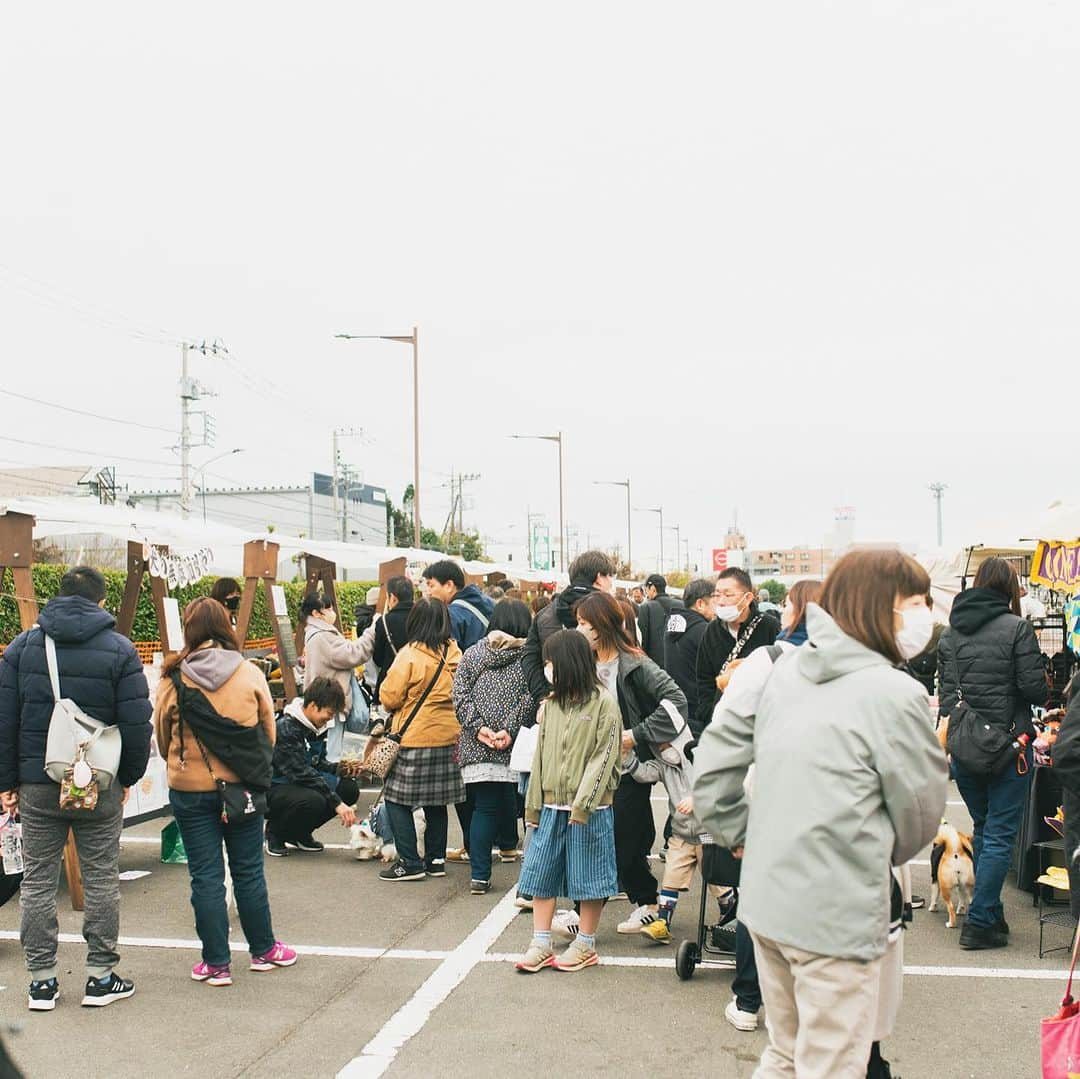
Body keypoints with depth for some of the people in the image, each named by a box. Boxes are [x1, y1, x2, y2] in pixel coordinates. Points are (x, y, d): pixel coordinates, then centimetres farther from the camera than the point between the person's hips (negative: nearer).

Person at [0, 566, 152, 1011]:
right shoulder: (119, 649, -4)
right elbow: (137, 723, -7)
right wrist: (128, 777, 6)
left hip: (37, 783, 2)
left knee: (37, 880, 10)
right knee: (101, 879, 7)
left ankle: (41, 980, 14)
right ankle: (101, 977, 13)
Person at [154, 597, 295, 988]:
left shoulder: (174, 679, -9)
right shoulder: (250, 674, -6)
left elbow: (162, 738, 3)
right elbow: (269, 732, 3)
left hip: (190, 790, -1)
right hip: (243, 786, 1)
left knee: (206, 876, 7)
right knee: (248, 871, 14)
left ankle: (216, 963, 14)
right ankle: (263, 950, 27)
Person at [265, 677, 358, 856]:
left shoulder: (317, 726, 2)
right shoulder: (286, 728, -24)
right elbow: (301, 772, -29)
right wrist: (337, 803, -32)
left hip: (304, 783, 8)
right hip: (274, 788, -8)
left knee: (350, 789, -11)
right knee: (314, 801, -37)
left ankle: (299, 833, 7)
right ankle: (275, 831, -5)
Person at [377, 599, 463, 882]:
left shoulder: (410, 655, -15)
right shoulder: (455, 654, 2)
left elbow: (390, 697, -12)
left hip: (414, 738, -6)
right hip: (448, 738, 6)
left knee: (397, 799, 4)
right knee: (436, 801, 16)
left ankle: (410, 863, 1)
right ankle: (436, 859, 21)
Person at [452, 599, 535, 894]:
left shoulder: (473, 653, 11)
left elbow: (460, 693, 3)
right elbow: (530, 697, -9)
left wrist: (478, 726, -4)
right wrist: (510, 730, -11)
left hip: (476, 745, 2)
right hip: (512, 746, -2)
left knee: (483, 804, 2)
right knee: (506, 796, 16)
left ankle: (480, 875, -2)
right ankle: (507, 845, 36)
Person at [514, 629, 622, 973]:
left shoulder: (603, 703, -8)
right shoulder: (550, 705, 10)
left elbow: (604, 756, -12)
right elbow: (541, 755, 13)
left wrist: (583, 803, -18)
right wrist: (533, 804, 9)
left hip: (589, 808, -6)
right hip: (552, 805, 6)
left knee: (588, 877, 5)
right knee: (541, 873, 7)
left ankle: (585, 945, 18)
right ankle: (541, 944, 16)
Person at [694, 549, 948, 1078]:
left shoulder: (782, 669, 3)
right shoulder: (897, 695, -15)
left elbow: (713, 762, 5)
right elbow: (921, 812, -5)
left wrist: (740, 835, 15)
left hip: (764, 897, 7)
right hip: (837, 915, -7)